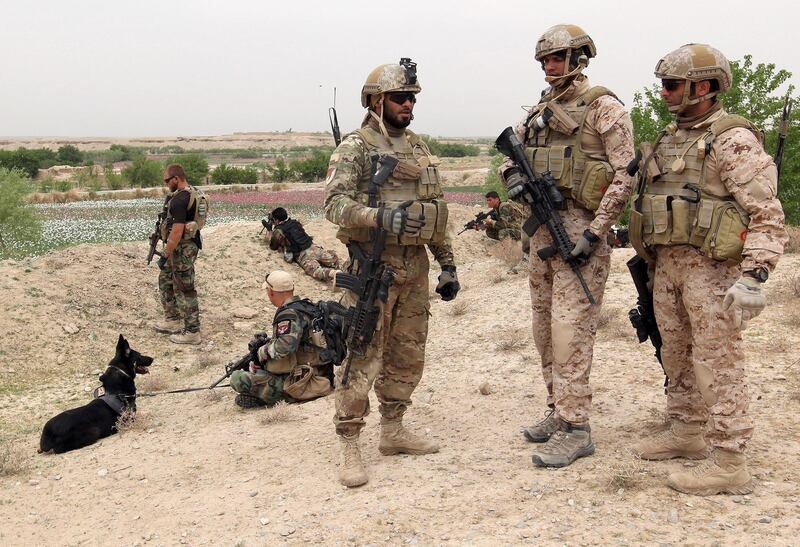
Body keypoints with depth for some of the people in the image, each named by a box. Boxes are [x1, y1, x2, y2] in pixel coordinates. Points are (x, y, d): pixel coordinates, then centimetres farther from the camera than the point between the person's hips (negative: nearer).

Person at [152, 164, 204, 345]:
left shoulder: (179, 200, -22)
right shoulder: (192, 193, 9)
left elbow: (177, 231, -26)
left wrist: (165, 256, -21)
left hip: (182, 249, -11)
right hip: (185, 246, 11)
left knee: (184, 290, -2)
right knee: (165, 280, 22)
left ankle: (192, 332, 5)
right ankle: (173, 321, 31)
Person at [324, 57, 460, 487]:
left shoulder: (419, 150, 16)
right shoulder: (355, 147, -5)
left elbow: (436, 212, 19)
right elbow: (335, 204, -16)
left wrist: (447, 264, 16)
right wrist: (381, 217, -30)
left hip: (415, 270, 7)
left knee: (407, 356, 13)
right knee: (362, 359, -5)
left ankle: (393, 431, 27)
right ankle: (350, 448, 2)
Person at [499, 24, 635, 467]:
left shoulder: (602, 107, -7)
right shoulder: (540, 110, 15)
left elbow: (626, 174, -12)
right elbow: (510, 151, 23)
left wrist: (594, 232, -18)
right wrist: (513, 175, -2)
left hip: (578, 227, -8)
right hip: (541, 227, 8)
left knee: (569, 330, -10)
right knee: (545, 326, 13)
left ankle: (576, 429, -4)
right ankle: (558, 410, 25)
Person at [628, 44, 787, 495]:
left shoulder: (733, 141, -12)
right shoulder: (669, 139, 15)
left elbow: (767, 215, -17)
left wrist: (754, 276, -26)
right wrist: (647, 257, 24)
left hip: (712, 267, -8)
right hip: (667, 263, 9)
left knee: (717, 363, -5)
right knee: (677, 356, 17)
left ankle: (729, 463, 2)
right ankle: (687, 433, 32)